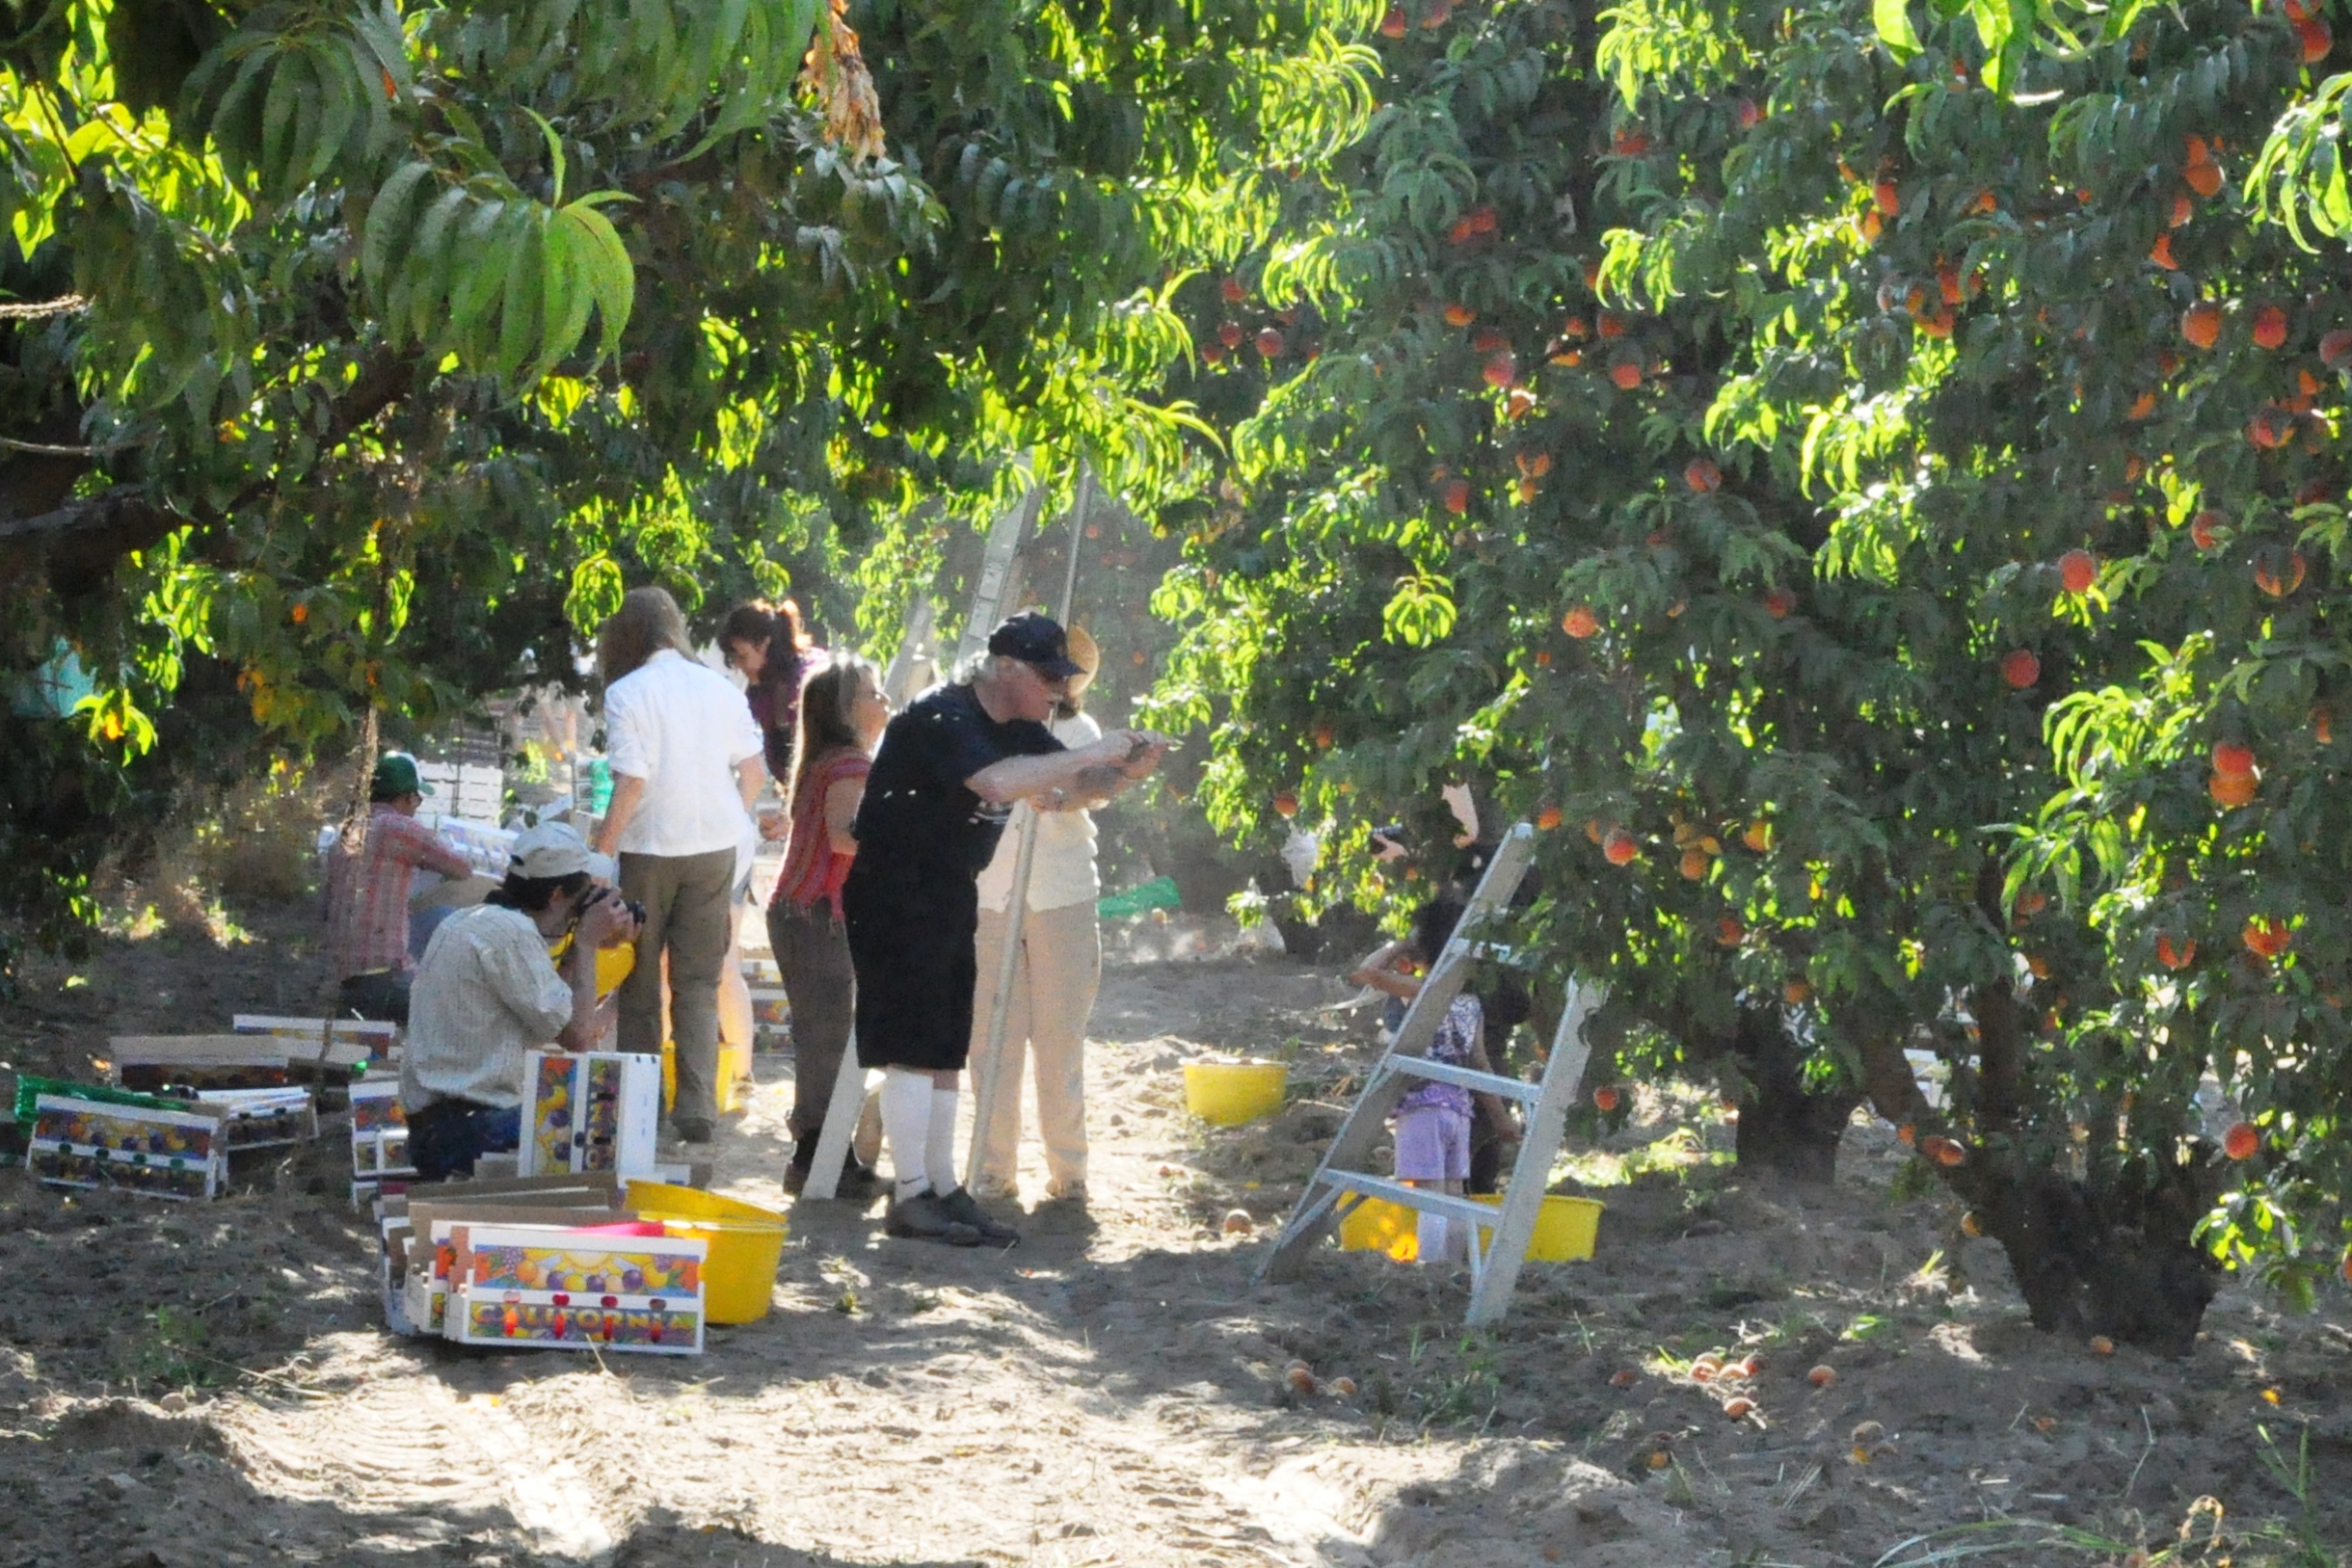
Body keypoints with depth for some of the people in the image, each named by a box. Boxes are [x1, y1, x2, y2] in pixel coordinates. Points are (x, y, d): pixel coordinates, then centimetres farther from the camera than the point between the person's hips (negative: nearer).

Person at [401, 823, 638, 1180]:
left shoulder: (471, 921, 17)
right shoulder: (510, 931, -14)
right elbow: (577, 1037, -12)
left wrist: (585, 946, 15)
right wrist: (587, 943, -3)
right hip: (470, 1131, -11)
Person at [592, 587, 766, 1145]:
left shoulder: (626, 694, -9)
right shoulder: (719, 688, 5)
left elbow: (631, 784, -15)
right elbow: (754, 772, 6)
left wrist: (598, 853, -9)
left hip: (649, 848, -3)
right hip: (715, 847, 3)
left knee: (639, 983, 9)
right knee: (699, 983, 6)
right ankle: (697, 1104, -6)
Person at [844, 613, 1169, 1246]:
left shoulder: (1019, 729, 9)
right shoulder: (939, 718, -20)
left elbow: (1081, 786, 14)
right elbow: (996, 781, -36)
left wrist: (1127, 771, -9)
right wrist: (1091, 754, -31)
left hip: (949, 896, 9)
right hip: (895, 895, -9)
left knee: (945, 1050, 10)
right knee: (915, 1047, -10)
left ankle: (942, 1190, 14)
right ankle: (910, 1196, -8)